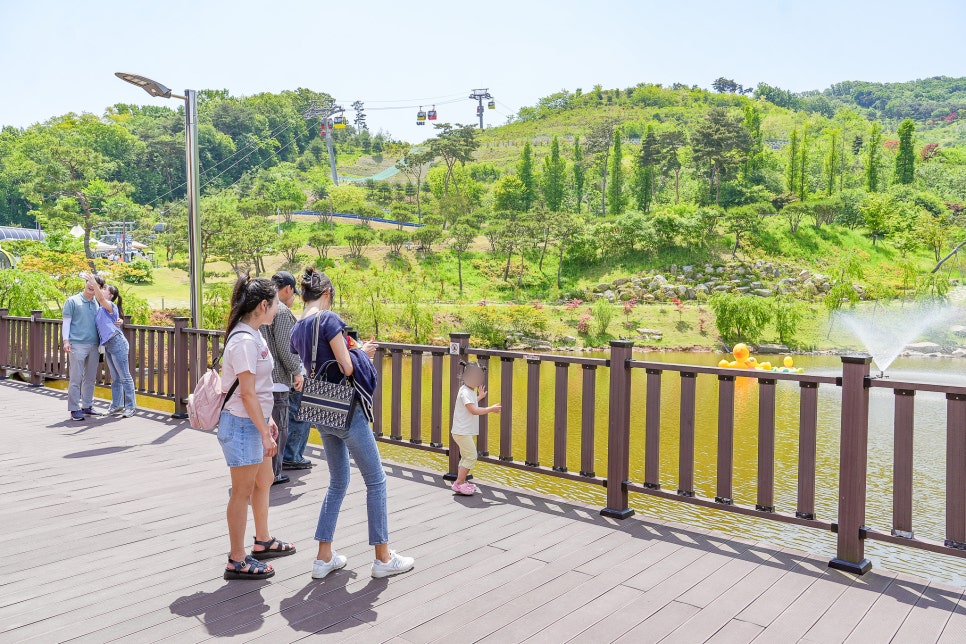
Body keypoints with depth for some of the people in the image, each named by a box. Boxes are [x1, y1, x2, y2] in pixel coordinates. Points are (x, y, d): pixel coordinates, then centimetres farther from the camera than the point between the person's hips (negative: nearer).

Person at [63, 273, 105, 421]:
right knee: (76, 378, -5)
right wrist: (66, 340, -11)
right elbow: (66, 322, 0)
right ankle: (74, 409, 1)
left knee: (90, 378, 10)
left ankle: (87, 406, 20)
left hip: (93, 345, 5)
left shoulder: (97, 303, 16)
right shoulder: (73, 301, 2)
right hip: (77, 345, -5)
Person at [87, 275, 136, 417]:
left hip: (117, 343, -9)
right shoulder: (101, 309, 19)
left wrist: (93, 282, -24)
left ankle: (131, 406, 0)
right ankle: (117, 406, 20)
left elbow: (101, 298, -24)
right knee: (115, 378, 14)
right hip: (108, 346, 9)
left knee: (125, 377, -4)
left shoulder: (111, 306, -7)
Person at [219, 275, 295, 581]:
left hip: (253, 421, 10)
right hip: (241, 424, -10)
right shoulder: (244, 341, -22)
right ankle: (237, 562, 15)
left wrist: (268, 419, 18)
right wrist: (265, 434, -19)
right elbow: (247, 394, -22)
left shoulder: (253, 335, 8)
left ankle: (263, 542, 39)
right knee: (243, 492, 1)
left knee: (264, 481, 21)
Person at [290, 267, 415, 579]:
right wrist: (362, 352, -1)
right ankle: (383, 558, 13)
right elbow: (347, 368, -20)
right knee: (375, 480, 5)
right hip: (345, 410, -8)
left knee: (338, 482, 19)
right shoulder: (329, 319, -16)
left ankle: (324, 557, 21)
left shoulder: (297, 329, 9)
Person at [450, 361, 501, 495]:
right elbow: (474, 410, -28)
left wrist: (480, 397, 27)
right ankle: (458, 484, -6)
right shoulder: (465, 392, -19)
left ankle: (461, 482, 26)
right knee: (471, 457, -11)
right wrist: (491, 409, -23)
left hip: (469, 431, 11)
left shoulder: (470, 391, 13)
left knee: (466, 457, 17)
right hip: (462, 431, -11)